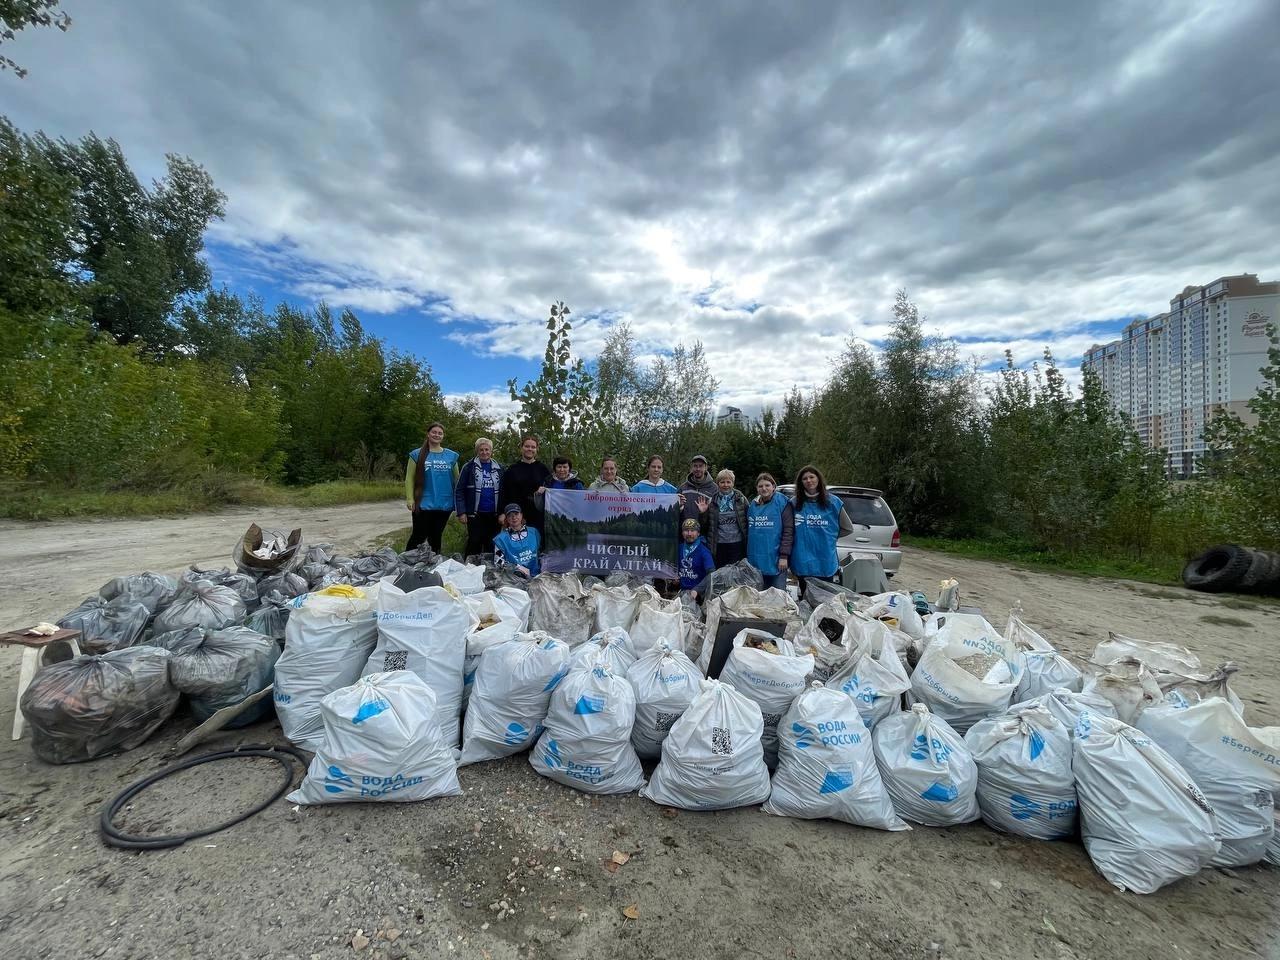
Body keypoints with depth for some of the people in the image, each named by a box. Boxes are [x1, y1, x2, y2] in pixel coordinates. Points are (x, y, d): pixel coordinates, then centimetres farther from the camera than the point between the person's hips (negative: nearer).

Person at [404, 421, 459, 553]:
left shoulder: (451, 456, 7)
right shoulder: (417, 454, 0)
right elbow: (409, 479, -3)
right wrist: (410, 499, -12)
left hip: (445, 505, 3)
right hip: (423, 504, -3)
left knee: (436, 537, 14)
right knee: (419, 537, 1)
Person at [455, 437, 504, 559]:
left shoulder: (499, 468, 8)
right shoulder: (469, 467, 0)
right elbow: (459, 490, -2)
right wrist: (461, 512, -9)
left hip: (494, 514, 3)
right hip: (475, 514, -3)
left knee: (491, 545, 8)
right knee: (474, 544, 0)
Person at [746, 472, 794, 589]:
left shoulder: (782, 503, -5)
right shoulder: (752, 505, 11)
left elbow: (789, 530, -10)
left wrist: (784, 555, -15)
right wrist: (748, 555, 14)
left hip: (776, 560, -5)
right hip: (756, 561, 5)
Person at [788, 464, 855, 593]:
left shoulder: (833, 501, 1)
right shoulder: (795, 503, 0)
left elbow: (848, 528, 9)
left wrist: (829, 536, 3)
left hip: (826, 563, 0)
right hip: (803, 563, 0)